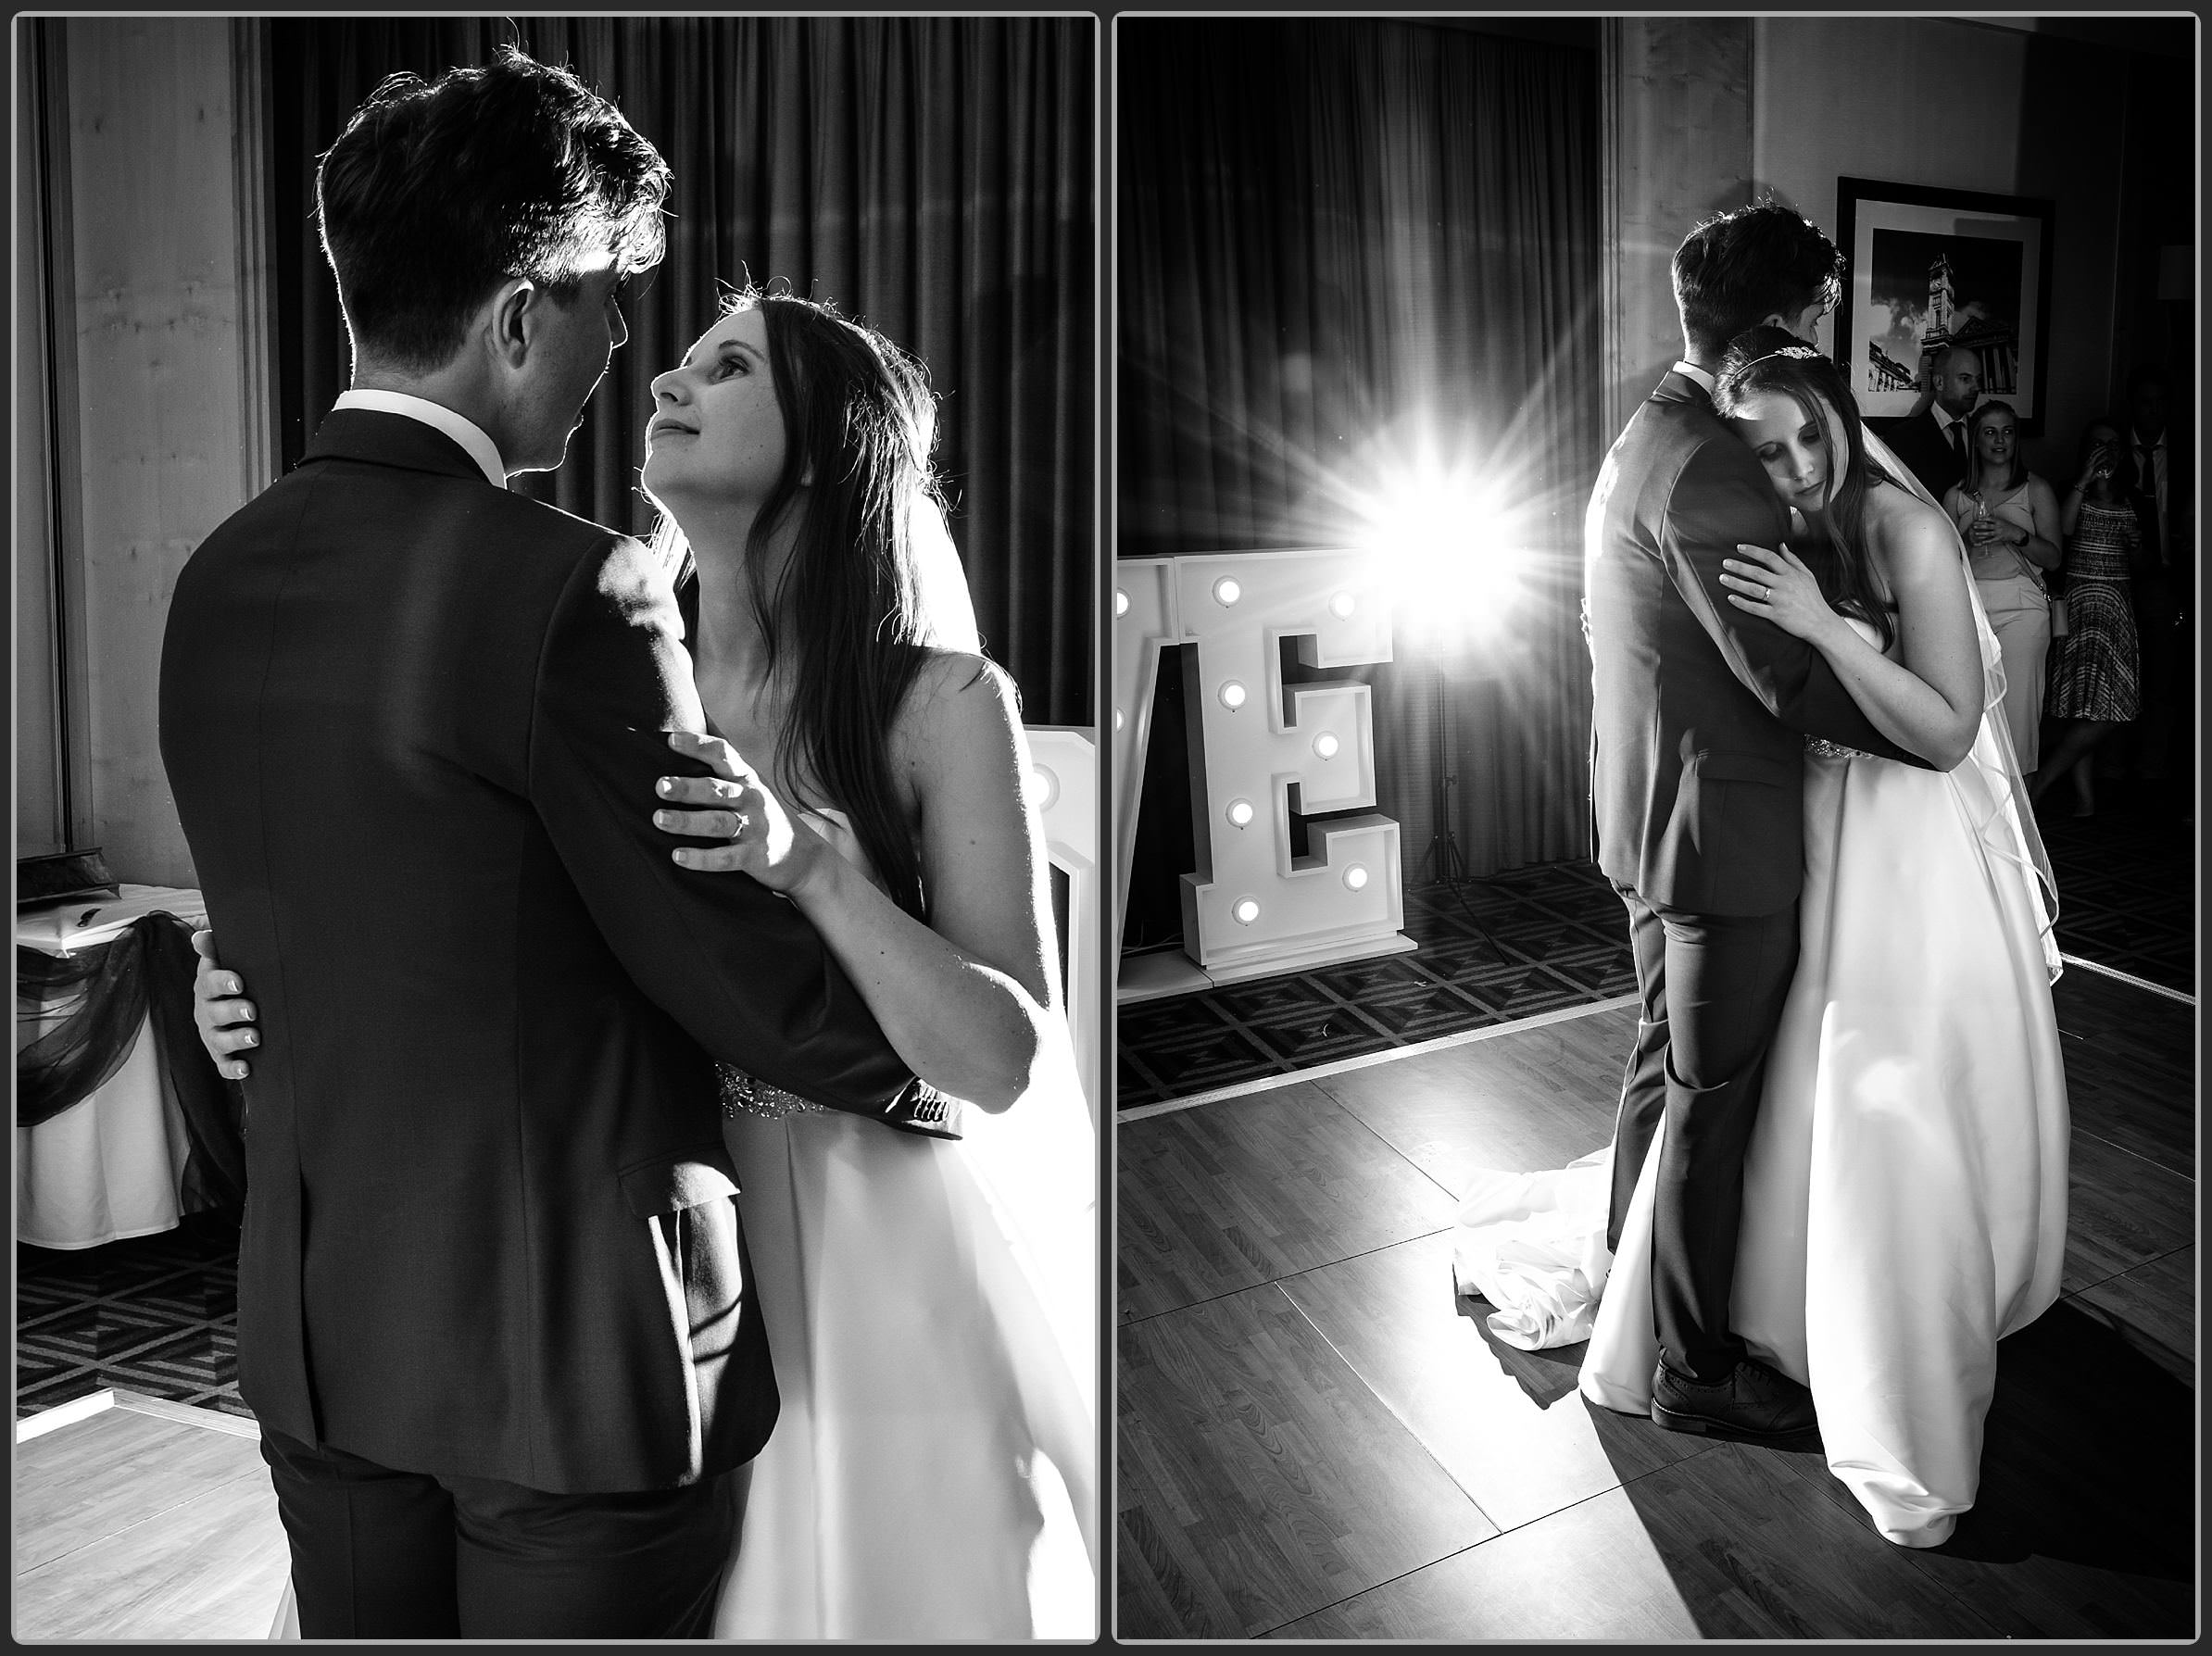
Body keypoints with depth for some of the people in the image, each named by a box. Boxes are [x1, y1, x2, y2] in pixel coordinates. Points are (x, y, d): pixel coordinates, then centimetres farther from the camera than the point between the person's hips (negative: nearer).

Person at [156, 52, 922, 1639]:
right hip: (575, 1347, -6)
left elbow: (274, 946, 8)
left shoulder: (218, 578, 1)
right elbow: (746, 970, -18)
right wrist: (927, 1063, 1)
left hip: (318, 1332, 7)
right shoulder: (565, 586, -22)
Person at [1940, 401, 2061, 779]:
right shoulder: (1957, 495, 13)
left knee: (2017, 702, -8)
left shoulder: (2036, 490, 8)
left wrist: (2015, 534, -13)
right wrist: (1968, 539, -7)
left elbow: (2053, 557, 2)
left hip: (2021, 605, -2)